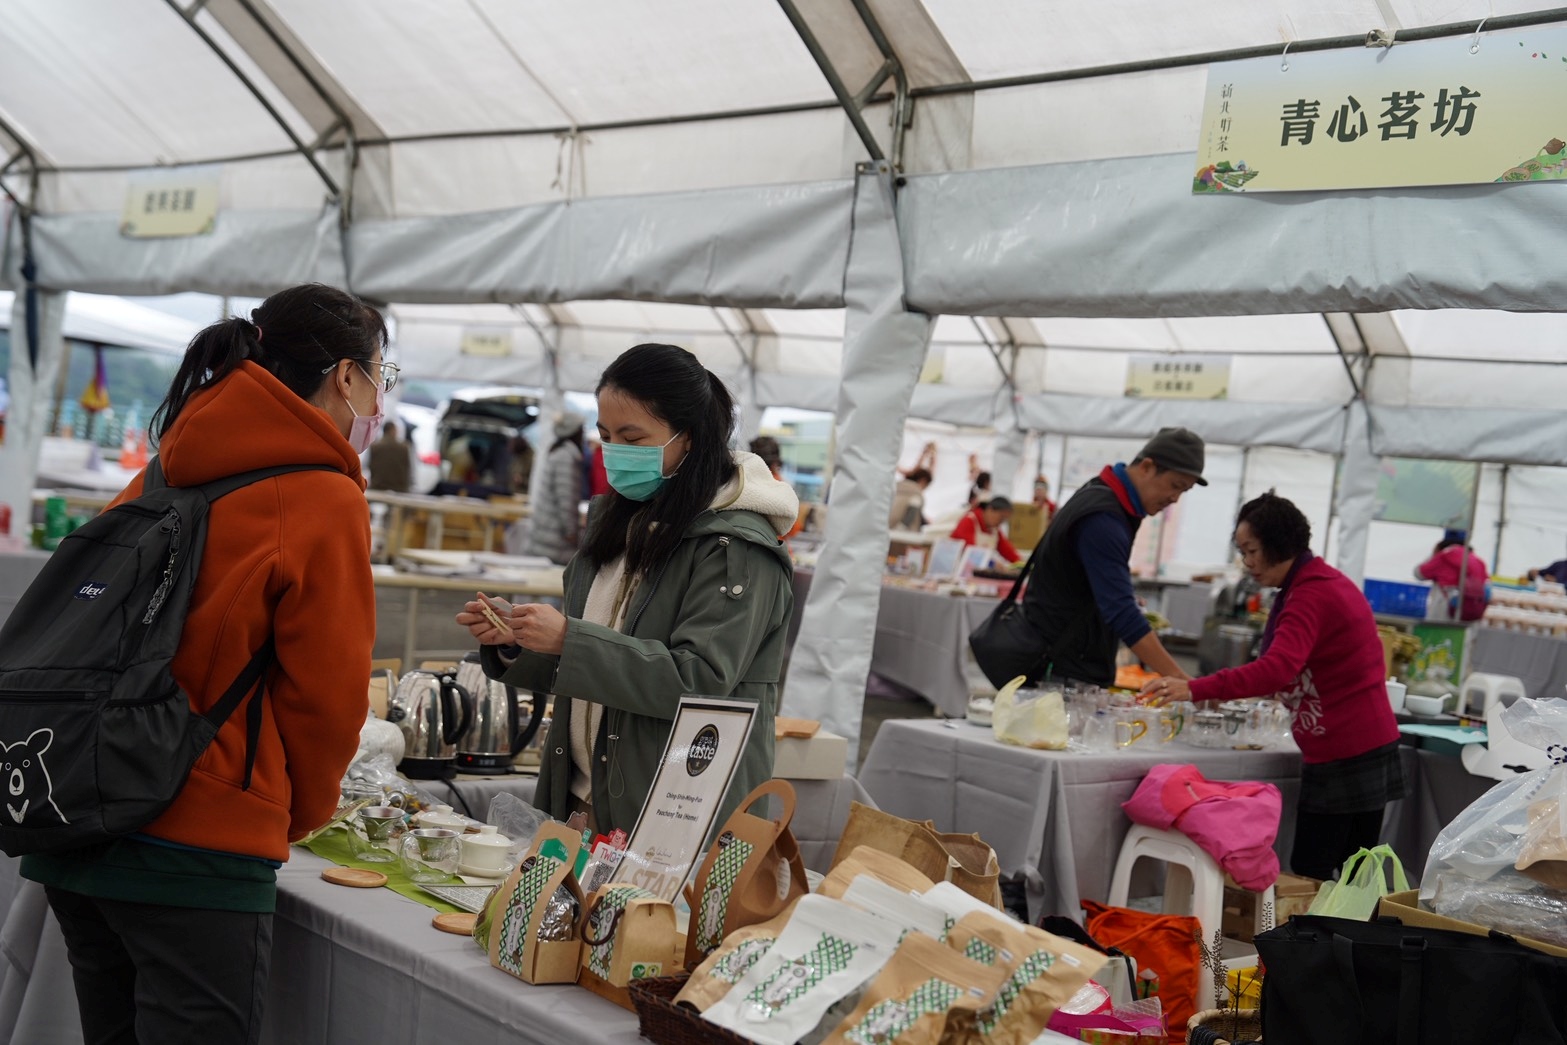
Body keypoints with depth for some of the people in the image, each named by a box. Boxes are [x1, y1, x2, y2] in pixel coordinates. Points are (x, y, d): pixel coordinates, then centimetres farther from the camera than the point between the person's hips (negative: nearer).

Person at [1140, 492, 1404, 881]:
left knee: (1309, 877, -8)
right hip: (1369, 749, 10)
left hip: (1344, 758, -10)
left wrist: (1195, 689, -38)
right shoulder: (1325, 582, 15)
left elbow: (1278, 669, -32)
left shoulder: (1312, 595, -18)